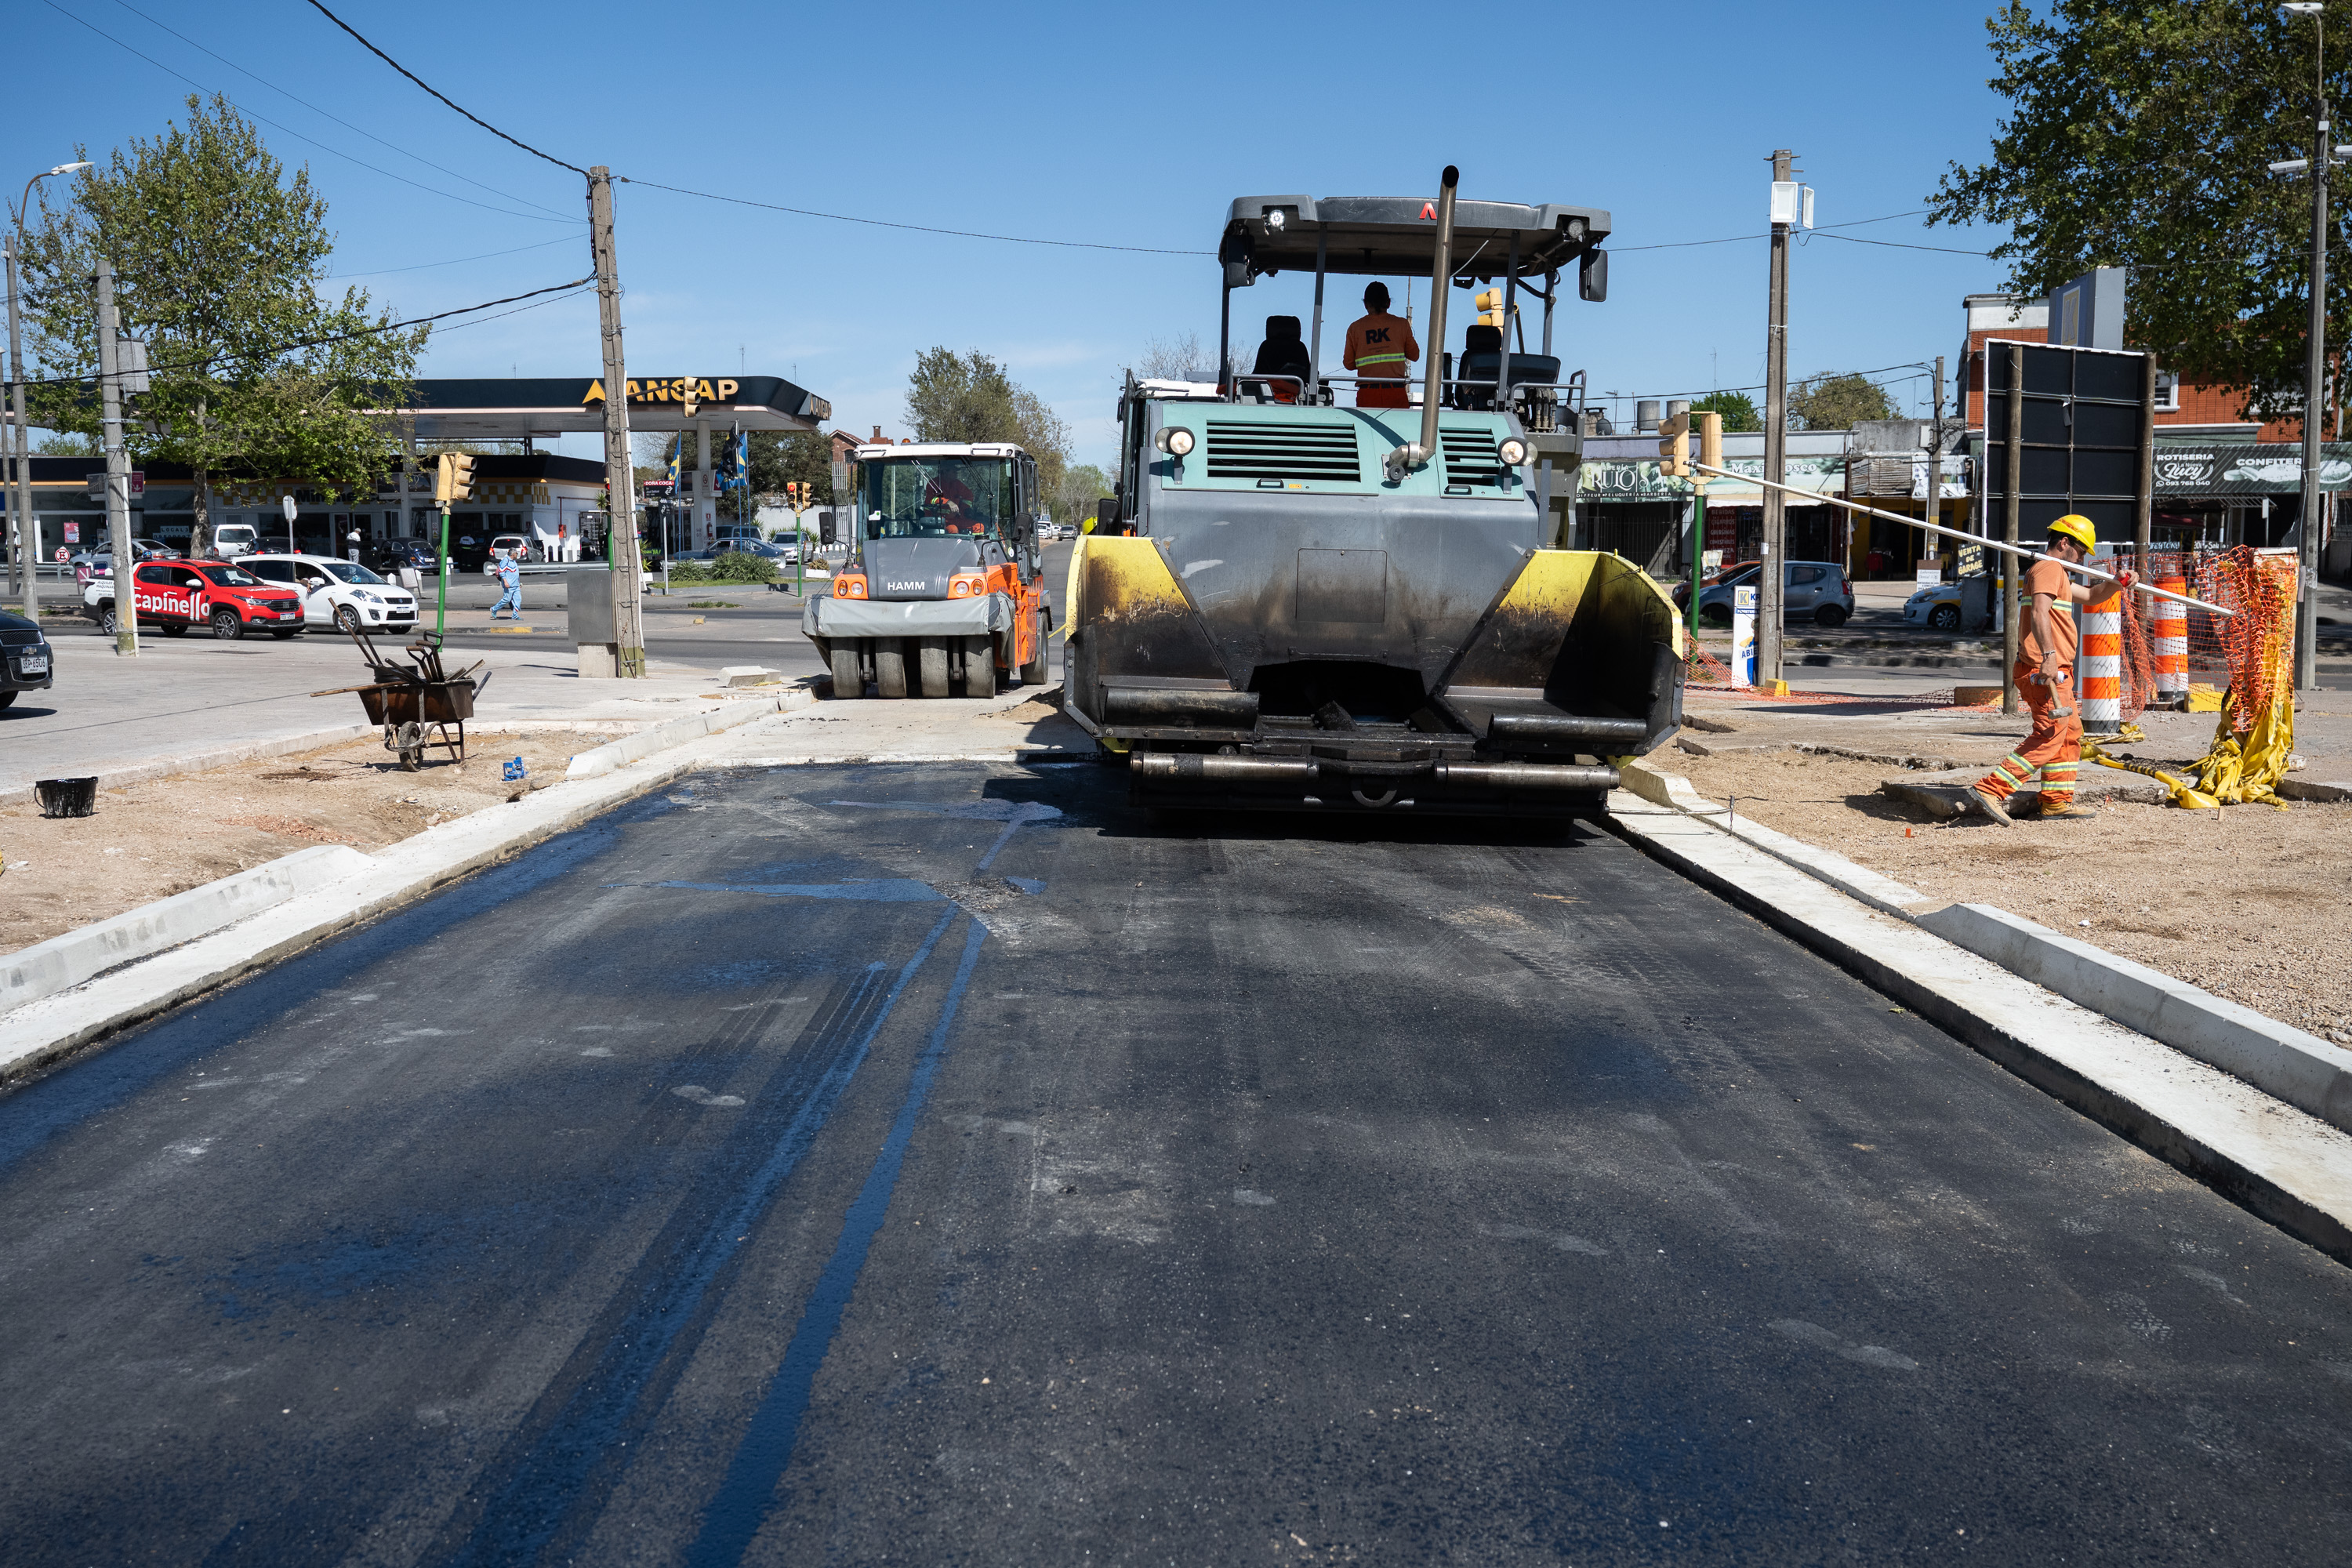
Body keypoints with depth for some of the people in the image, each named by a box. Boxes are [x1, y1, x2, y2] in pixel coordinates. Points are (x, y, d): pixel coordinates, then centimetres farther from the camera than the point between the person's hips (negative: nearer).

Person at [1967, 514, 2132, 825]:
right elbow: (2039, 613, -24)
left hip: (2056, 672, 11)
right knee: (2050, 736, -15)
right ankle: (1989, 790, -20)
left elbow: (2090, 595, 35)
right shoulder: (2049, 568, -9)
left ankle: (2057, 803, 20)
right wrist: (2048, 655, -34)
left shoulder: (2057, 574, 25)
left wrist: (2118, 584, 15)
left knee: (2070, 733, 16)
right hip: (2044, 671, -11)